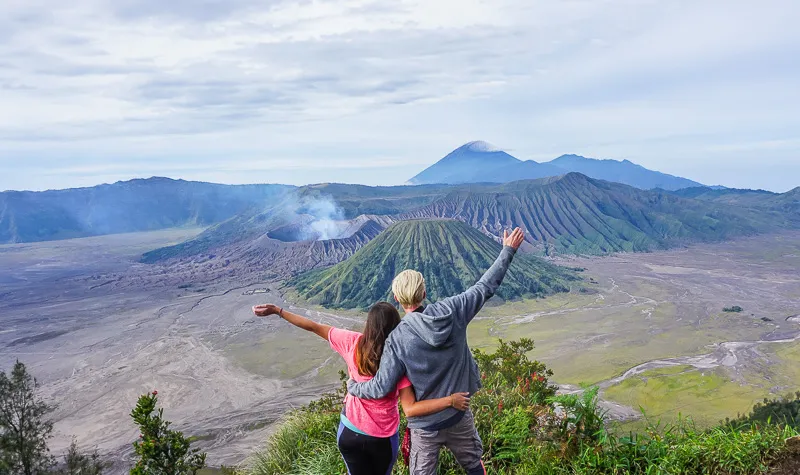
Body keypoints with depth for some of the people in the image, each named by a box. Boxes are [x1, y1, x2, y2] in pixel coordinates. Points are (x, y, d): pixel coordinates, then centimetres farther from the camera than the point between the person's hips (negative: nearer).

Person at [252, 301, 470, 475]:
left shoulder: (353, 342, -16)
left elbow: (314, 327, -7)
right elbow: (410, 409, -26)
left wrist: (277, 311, 2)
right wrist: (450, 401, -24)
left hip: (350, 431, 2)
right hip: (382, 438, -2)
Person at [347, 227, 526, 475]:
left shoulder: (398, 339, -21)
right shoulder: (451, 311, -13)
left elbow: (381, 388, -20)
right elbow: (485, 287, -2)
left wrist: (352, 386, 1)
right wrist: (508, 251, 9)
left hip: (426, 424, -3)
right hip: (460, 416, 4)